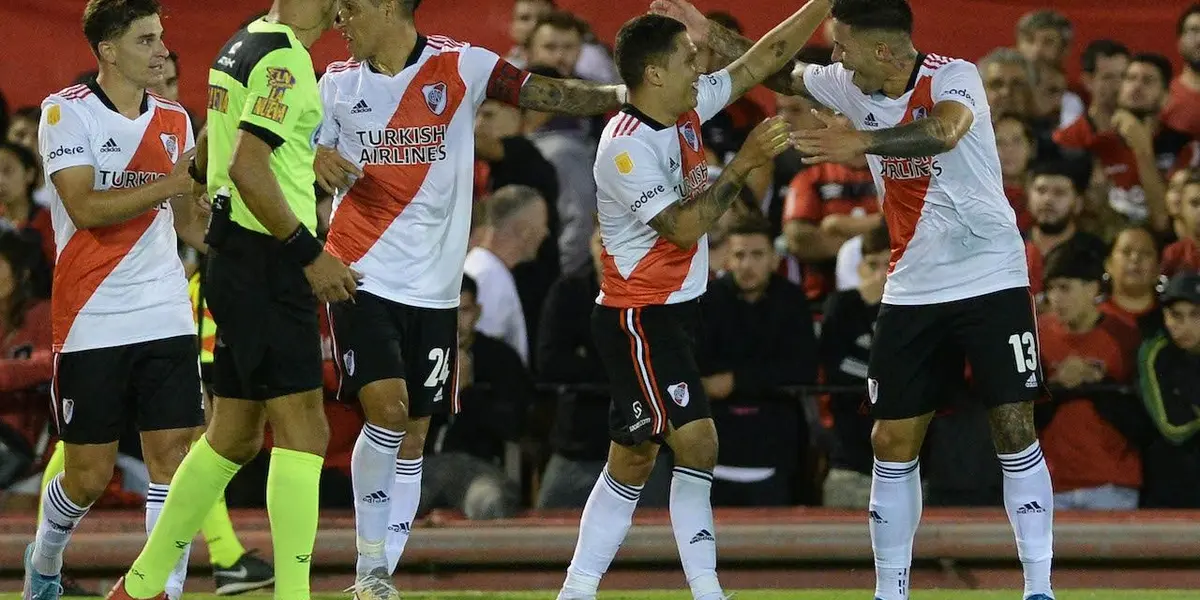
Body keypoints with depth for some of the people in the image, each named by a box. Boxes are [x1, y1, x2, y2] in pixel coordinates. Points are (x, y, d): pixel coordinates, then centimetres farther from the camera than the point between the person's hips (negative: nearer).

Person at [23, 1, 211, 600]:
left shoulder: (174, 119, 11)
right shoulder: (66, 112, -5)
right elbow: (85, 208, -17)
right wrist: (172, 184, -20)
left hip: (165, 318, 4)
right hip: (91, 320, -4)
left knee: (173, 457, -7)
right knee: (88, 476, 3)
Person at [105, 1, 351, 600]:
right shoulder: (283, 58, -15)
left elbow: (207, 160, 25)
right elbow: (247, 167, -23)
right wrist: (309, 253, -21)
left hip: (236, 257, 10)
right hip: (268, 264, -10)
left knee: (234, 437, 15)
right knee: (303, 428, -10)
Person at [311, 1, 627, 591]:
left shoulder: (459, 67, -4)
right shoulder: (338, 81, 6)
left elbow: (540, 93, -13)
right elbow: (311, 156, 17)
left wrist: (617, 94, -27)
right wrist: (320, 161, -7)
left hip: (433, 287, 0)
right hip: (362, 275, 0)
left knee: (413, 436, 5)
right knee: (386, 411, -17)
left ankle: (381, 574, 15)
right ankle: (370, 565, -4)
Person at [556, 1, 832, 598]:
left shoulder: (688, 109, 5)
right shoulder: (626, 147, -19)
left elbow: (762, 59, 11)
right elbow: (683, 227, -25)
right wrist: (744, 162, -26)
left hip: (674, 311, 9)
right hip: (639, 317, -9)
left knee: (632, 458, 11)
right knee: (696, 439, -17)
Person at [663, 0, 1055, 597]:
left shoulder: (953, 77, -17)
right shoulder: (854, 86, 1)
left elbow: (944, 130, -39)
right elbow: (783, 73, 18)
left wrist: (864, 141, -52)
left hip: (992, 280, -6)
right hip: (911, 294, 6)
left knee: (1014, 430, -8)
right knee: (893, 442, 2)